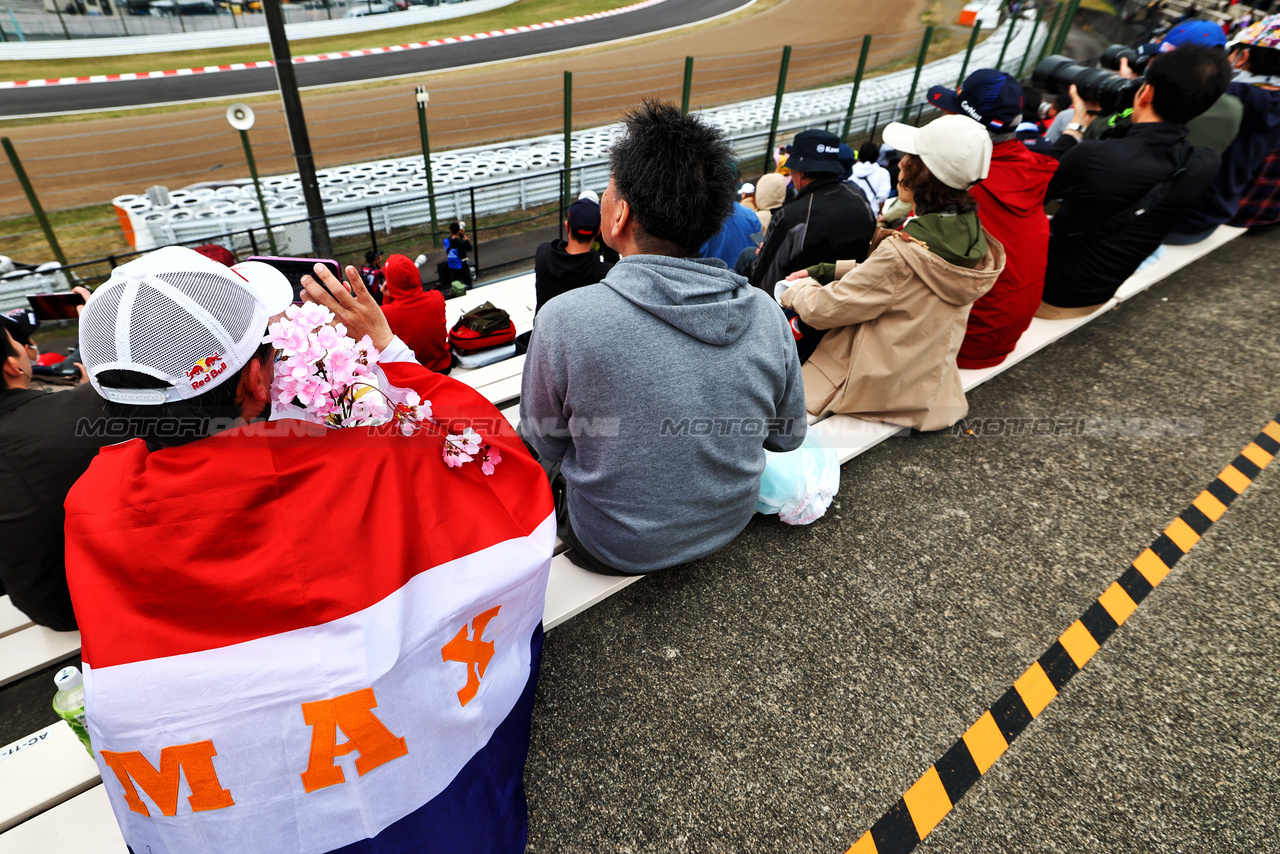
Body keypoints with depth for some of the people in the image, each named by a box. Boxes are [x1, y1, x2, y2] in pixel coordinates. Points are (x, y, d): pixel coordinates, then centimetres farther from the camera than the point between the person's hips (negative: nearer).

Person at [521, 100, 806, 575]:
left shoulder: (565, 320, -29)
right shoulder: (765, 314, -17)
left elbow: (544, 445, -12)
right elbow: (787, 437, -3)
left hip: (614, 549, -4)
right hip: (728, 527, 4)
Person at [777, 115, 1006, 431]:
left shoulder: (903, 253, -31)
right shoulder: (972, 236, -5)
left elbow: (827, 309, -20)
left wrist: (794, 290, 0)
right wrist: (822, 271, 5)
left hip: (878, 388, -8)